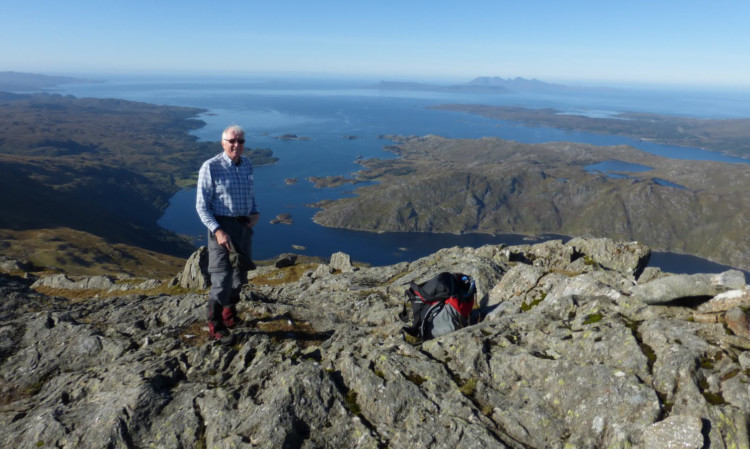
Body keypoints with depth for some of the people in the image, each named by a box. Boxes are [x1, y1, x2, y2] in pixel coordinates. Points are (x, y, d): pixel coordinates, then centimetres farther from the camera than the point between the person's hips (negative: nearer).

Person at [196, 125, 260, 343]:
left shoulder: (247, 165, 7)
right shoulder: (210, 167, -12)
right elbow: (201, 206, -12)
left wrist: (255, 213, 0)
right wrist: (217, 230, -22)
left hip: (244, 226, 6)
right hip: (222, 227, -6)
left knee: (240, 274, 17)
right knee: (222, 279, -6)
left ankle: (230, 313, 39)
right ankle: (215, 327, 11)